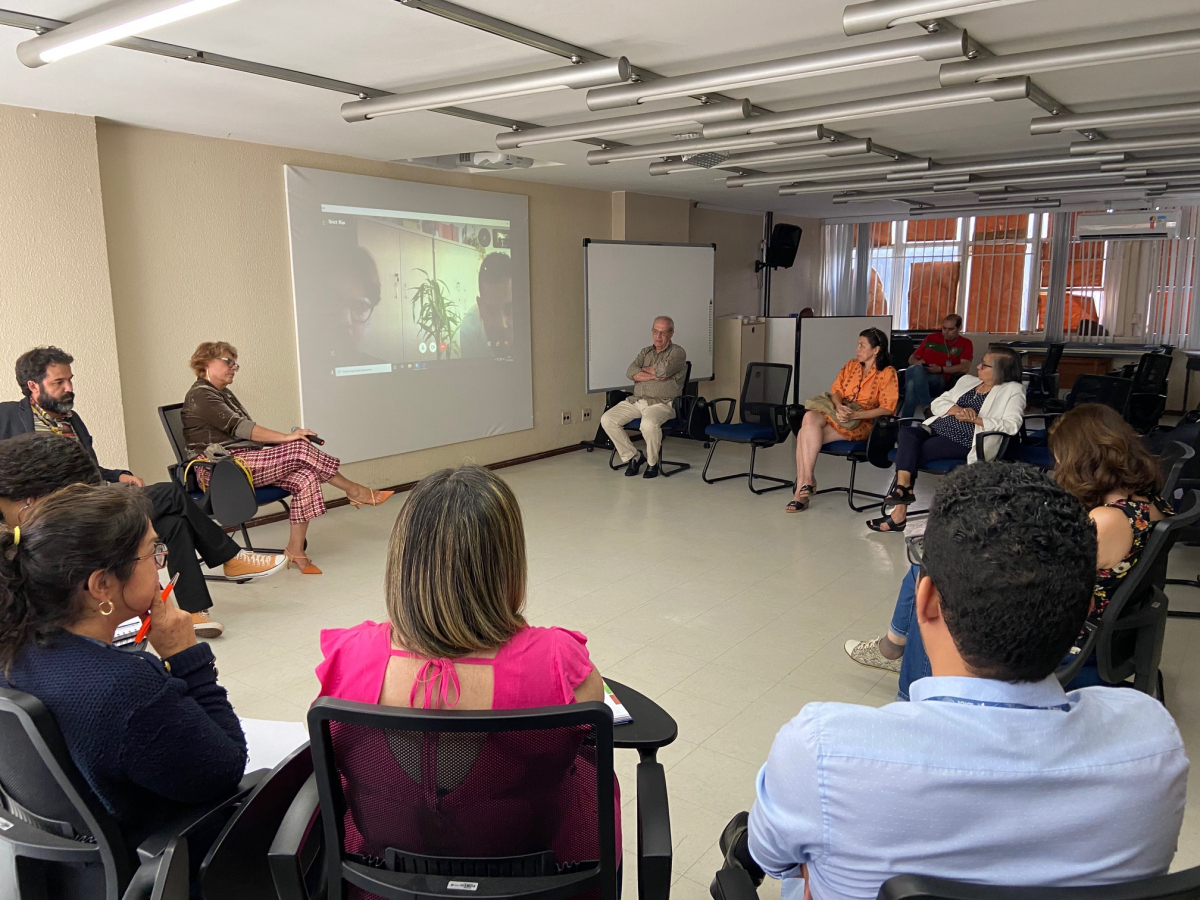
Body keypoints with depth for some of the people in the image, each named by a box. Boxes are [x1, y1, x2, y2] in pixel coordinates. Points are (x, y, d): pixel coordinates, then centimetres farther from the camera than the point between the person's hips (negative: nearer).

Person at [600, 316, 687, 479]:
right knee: (607, 420, -14)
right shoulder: (645, 351, 18)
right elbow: (630, 372, 1)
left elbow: (662, 370, -18)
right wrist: (654, 375, -12)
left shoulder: (678, 352, 1)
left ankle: (652, 463, -10)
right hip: (636, 400, 6)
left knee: (649, 424, -38)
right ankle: (632, 456, 2)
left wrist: (643, 369, 0)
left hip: (661, 403, -6)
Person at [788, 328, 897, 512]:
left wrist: (854, 415, -19)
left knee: (806, 436, -27)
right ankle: (806, 481, -30)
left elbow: (887, 409, -8)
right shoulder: (851, 365, 17)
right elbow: (836, 389, 8)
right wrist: (839, 407, -15)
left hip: (861, 423, -5)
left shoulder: (887, 373, 0)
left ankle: (801, 491, -20)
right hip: (836, 412, 5)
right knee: (809, 417, -30)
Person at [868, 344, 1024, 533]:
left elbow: (1012, 425, -14)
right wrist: (957, 410, -6)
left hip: (964, 442, -6)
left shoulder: (1012, 390, 1)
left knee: (910, 453, -25)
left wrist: (975, 419, -18)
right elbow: (937, 403, 15)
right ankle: (903, 488, -36)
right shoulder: (968, 380, 21)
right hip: (936, 429, 6)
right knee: (907, 433, -26)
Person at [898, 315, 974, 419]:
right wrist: (917, 362, -2)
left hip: (940, 380, -3)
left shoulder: (965, 343, 14)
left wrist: (940, 369, -12)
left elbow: (965, 367, -2)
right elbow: (911, 359, 24)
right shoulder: (931, 338, 24)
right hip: (917, 375, 3)